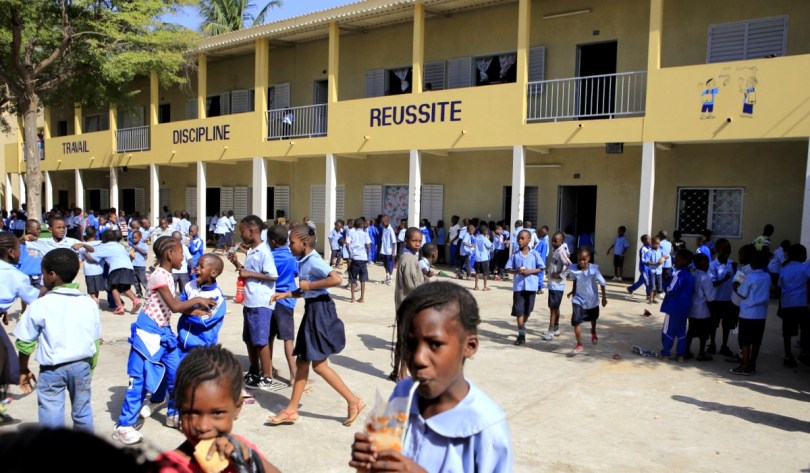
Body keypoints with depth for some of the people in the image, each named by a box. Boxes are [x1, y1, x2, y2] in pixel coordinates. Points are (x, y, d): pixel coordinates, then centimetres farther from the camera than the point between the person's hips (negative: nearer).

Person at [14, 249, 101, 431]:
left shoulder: (40, 305, -10)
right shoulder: (89, 303, 0)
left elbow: (25, 342, -2)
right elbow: (95, 341, 5)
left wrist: (23, 370, 12)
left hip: (52, 369, -3)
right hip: (82, 365, 3)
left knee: (51, 416, 6)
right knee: (82, 412, 16)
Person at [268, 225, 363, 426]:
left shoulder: (313, 260, -17)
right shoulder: (304, 261, 12)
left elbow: (336, 279, -31)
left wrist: (309, 285, -22)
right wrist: (285, 294, 10)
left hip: (320, 310, -10)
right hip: (311, 310, 10)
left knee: (319, 365, -5)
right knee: (302, 361, 12)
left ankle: (354, 401, 3)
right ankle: (291, 410, 20)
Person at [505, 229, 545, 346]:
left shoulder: (534, 254, 0)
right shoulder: (515, 255, 1)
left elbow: (541, 268, 3)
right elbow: (508, 269, 3)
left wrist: (531, 271, -13)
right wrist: (517, 271, -16)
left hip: (531, 286, 1)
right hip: (518, 286, 0)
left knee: (527, 310, 12)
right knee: (519, 311, -4)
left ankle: (523, 327, 37)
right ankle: (521, 334, 0)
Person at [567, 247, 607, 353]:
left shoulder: (593, 269, -25)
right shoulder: (574, 270, -18)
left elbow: (602, 283, -14)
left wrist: (604, 297, -9)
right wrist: (573, 291, 4)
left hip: (592, 300, 0)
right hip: (578, 300, 0)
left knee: (593, 318, 27)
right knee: (576, 321, -13)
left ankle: (593, 332, 60)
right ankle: (579, 344, 1)